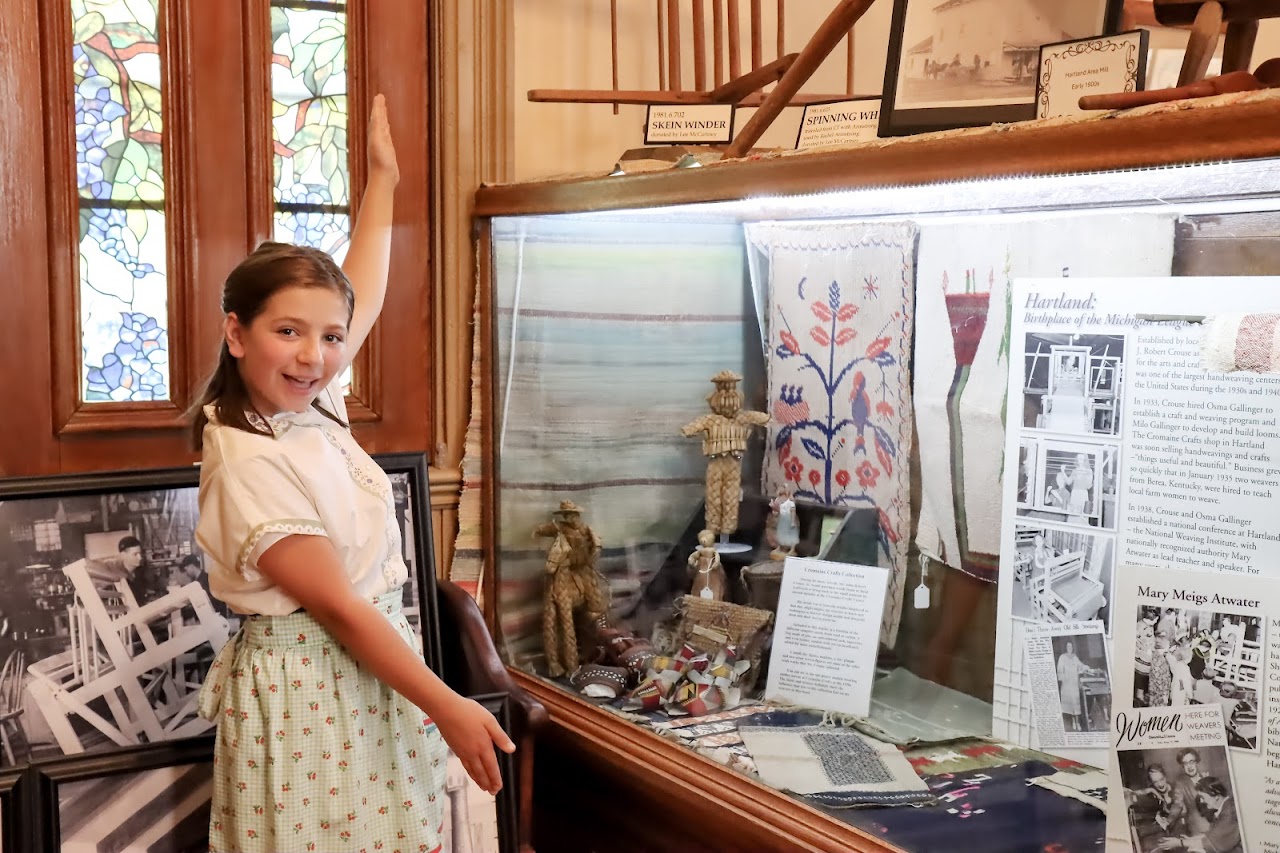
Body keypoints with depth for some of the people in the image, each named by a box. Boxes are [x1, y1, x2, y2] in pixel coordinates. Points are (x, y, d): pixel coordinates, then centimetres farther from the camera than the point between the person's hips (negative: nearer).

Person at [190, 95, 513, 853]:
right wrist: (449, 707, -18)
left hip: (374, 670, 8)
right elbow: (337, 607, -20)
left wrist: (384, 180, 24)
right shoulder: (250, 465, -20)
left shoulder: (316, 403, 3)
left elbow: (362, 297, 19)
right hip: (306, 687, -8)